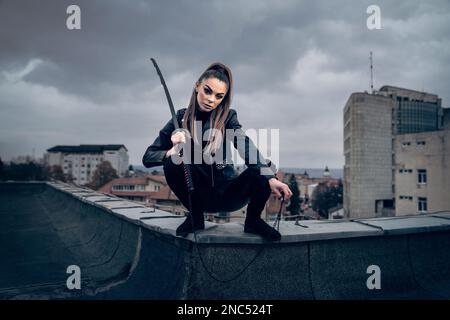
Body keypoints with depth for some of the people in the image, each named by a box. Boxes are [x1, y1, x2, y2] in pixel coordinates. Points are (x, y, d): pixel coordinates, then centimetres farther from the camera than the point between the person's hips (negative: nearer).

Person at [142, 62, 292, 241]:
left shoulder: (227, 117, -6)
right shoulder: (181, 118, -5)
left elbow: (247, 149, -24)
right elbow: (148, 158, -6)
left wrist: (270, 178, -42)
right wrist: (172, 152, -28)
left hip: (228, 194, 0)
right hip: (199, 195, 1)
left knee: (261, 172, -28)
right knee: (173, 162, -26)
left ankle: (253, 221, 0)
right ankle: (195, 216, -4)